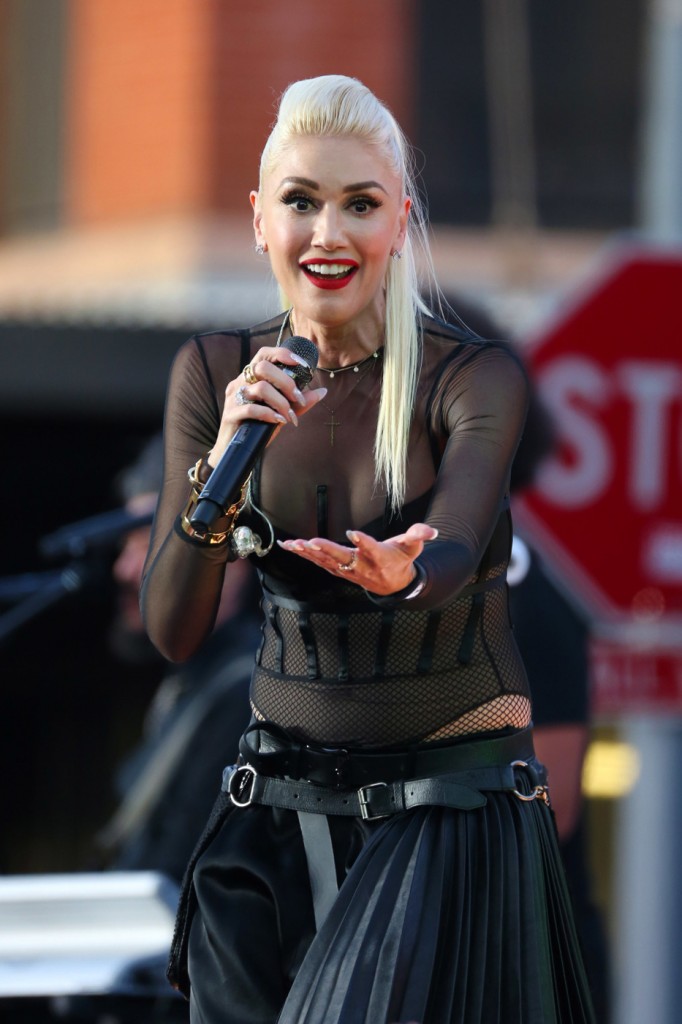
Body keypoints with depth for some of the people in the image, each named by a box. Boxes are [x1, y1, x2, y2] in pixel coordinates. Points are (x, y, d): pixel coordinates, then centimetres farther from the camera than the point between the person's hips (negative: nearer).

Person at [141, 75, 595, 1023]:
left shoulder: (475, 376, -11)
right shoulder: (214, 373, -2)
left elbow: (454, 556, -29)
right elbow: (172, 630, -9)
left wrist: (406, 576, -53)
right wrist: (223, 469, -26)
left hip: (455, 805, -3)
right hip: (277, 810, 3)